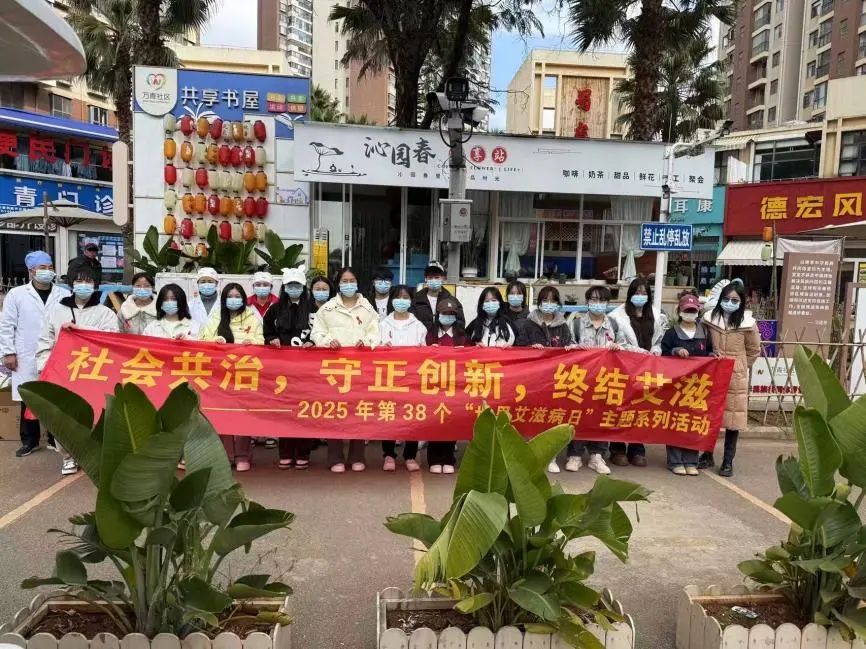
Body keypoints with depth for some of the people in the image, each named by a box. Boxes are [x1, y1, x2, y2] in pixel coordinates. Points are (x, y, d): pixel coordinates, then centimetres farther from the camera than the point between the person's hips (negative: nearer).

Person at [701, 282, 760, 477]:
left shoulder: (747, 322, -4)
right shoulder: (709, 318, 1)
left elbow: (754, 350, 8)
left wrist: (739, 365, 7)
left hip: (736, 377, -2)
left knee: (733, 417, 2)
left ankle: (728, 461, 13)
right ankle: (707, 455, 23)